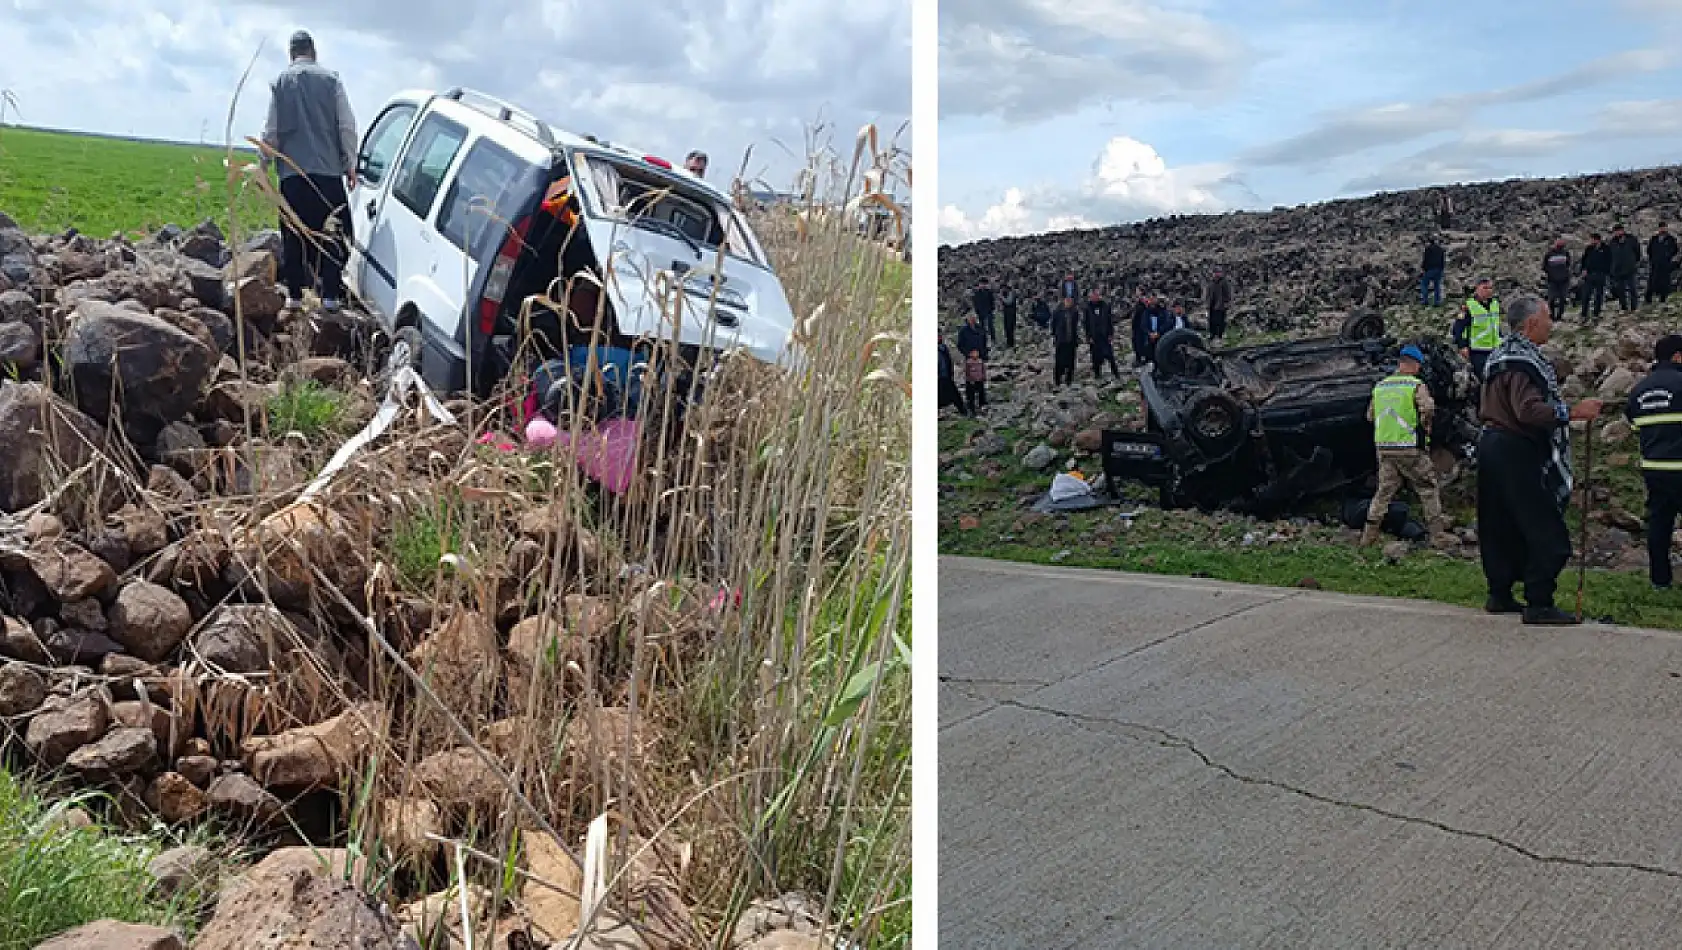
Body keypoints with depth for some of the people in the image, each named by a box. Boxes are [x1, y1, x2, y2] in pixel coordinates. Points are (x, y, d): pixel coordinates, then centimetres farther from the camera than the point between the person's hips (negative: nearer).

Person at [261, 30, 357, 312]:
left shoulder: (281, 82, 6)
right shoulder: (331, 79, 3)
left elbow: (271, 130, 6)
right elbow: (347, 126, 1)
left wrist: (264, 163, 17)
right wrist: (351, 165, 8)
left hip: (292, 172, 1)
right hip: (328, 170, -1)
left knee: (294, 235, 7)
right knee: (330, 235, 4)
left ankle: (294, 294, 7)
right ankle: (330, 295, -1)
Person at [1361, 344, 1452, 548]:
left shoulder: (1380, 386, 8)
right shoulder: (1417, 385, -8)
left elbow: (1370, 416, 14)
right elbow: (1428, 409, -23)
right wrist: (1425, 426, -5)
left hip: (1384, 447, 5)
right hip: (1411, 448, -5)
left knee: (1384, 490, 12)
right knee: (1428, 489, 8)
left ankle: (1369, 533, 7)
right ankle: (1438, 534, 8)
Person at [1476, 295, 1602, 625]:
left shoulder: (1501, 356, 16)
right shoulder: (1523, 360, -17)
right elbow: (1529, 410, -28)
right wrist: (1572, 412, -24)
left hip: (1493, 444, 11)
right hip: (1517, 452, -11)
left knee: (1501, 527, 13)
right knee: (1546, 533, -7)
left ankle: (1500, 595, 19)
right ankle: (1539, 604, -6)